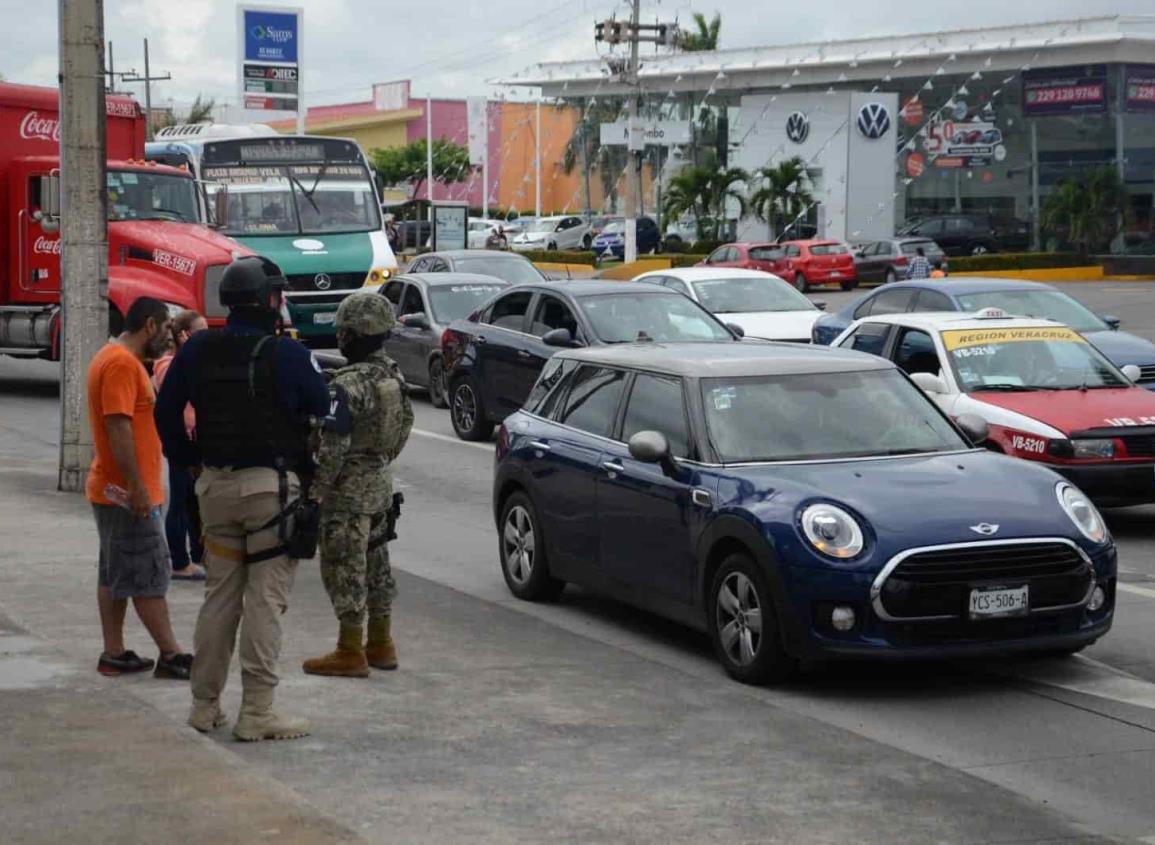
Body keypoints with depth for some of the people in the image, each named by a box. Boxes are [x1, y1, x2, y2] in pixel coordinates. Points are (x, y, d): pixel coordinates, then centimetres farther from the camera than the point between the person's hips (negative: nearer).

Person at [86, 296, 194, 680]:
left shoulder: (115, 358, 16)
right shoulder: (123, 363, -17)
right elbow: (118, 428, -24)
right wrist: (138, 487, -24)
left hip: (113, 490, 10)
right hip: (127, 491, -10)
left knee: (115, 574, 11)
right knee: (150, 576, -5)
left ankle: (114, 654, 14)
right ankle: (171, 656, -1)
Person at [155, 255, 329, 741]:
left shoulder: (198, 351, 4)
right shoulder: (287, 356, -12)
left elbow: (166, 411, 11)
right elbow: (325, 414, -7)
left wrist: (190, 462, 21)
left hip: (216, 484, 6)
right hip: (272, 485, -5)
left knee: (219, 596, 14)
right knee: (265, 600, -2)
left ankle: (205, 705, 18)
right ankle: (256, 712, -3)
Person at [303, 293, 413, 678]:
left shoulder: (347, 385, -21)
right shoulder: (394, 376, 6)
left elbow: (333, 445, -22)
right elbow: (404, 426, 15)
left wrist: (317, 486, -13)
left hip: (350, 489, -9)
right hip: (381, 483, 9)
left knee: (345, 567, -3)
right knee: (375, 563, 16)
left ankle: (350, 652, 0)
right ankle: (381, 644, 23)